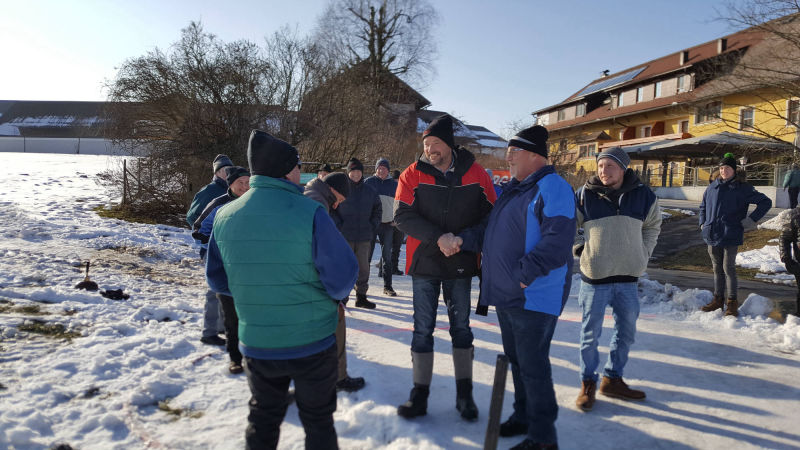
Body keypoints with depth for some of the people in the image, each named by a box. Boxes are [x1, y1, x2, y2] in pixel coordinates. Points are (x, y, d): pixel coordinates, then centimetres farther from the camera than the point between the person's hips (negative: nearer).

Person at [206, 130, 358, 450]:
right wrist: (333, 293, 3)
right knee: (318, 421, 16)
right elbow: (342, 279, -19)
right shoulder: (309, 212, -20)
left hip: (255, 345, 4)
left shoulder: (224, 216, -4)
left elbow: (217, 281, 6)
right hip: (312, 343, -4)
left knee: (262, 420, 23)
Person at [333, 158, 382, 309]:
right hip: (344, 237, -3)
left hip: (364, 237, 4)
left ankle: (361, 296, 18)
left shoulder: (370, 192, 9)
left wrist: (372, 227, 7)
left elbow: (377, 211, 19)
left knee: (363, 267, 7)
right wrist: (339, 225, -7)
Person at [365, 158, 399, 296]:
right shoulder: (368, 182, 3)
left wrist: (396, 220, 7)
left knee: (387, 256, 3)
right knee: (367, 254, 1)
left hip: (388, 224, 2)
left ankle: (387, 286, 9)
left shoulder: (394, 184, 9)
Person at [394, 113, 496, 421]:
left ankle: (464, 394, 23)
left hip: (461, 264, 0)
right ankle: (420, 395, 18)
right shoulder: (413, 174, -4)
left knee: (461, 327, 10)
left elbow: (491, 216, -1)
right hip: (423, 263, 0)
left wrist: (462, 239, -16)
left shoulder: (475, 174, -2)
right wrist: (439, 237, -22)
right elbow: (402, 216, -11)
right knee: (422, 329, 6)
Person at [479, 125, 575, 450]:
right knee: (517, 360, 18)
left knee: (533, 365, -3)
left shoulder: (552, 188, -14)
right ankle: (523, 417, 33)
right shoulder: (513, 188, 15)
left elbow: (556, 241, -24)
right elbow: (494, 229, 29)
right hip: (506, 292, 9)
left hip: (534, 295, -9)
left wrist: (526, 273, -26)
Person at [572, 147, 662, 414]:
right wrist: (581, 249, 0)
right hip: (594, 276, -3)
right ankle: (588, 384, 20)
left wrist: (642, 256, 11)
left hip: (628, 277, 3)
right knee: (590, 334, 4)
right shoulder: (585, 195, -5)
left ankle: (613, 379, 30)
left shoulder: (644, 196, 2)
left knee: (626, 332, 13)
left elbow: (652, 227, 19)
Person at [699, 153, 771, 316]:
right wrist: (703, 223, 13)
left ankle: (732, 302, 8)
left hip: (730, 237, -4)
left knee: (728, 268, -3)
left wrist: (750, 220, -5)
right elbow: (703, 206, 26)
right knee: (717, 268, 12)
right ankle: (718, 299, 22)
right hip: (712, 235, 5)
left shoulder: (742, 188, -2)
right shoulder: (713, 187, 11)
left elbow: (766, 202, 0)